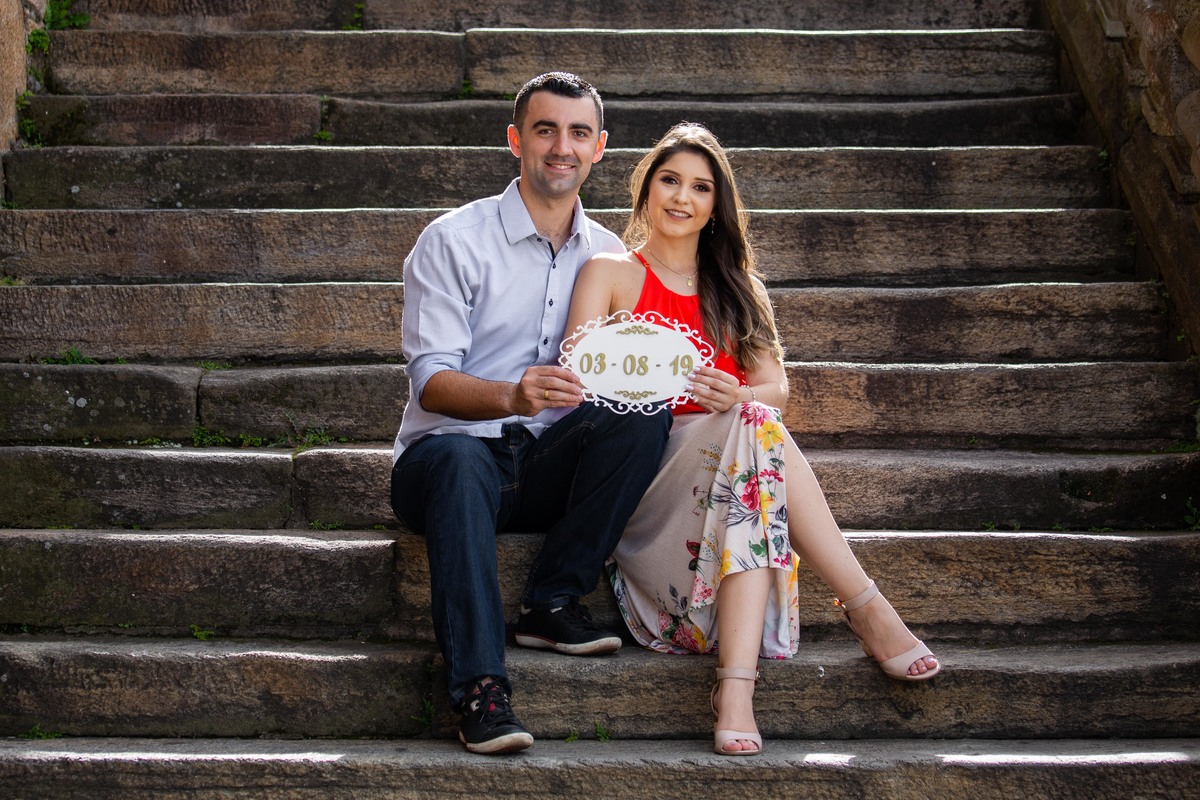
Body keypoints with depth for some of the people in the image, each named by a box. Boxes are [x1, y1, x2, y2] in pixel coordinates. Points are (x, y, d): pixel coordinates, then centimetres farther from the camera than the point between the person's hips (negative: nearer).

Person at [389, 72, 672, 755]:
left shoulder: (609, 256, 10)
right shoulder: (453, 240, -4)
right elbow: (431, 379, -13)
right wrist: (510, 397, -34)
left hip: (547, 468, 4)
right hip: (444, 454, -4)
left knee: (647, 415, -23)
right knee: (460, 456, -39)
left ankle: (554, 602, -18)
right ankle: (480, 686, -40)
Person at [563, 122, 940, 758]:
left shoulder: (737, 289, 26)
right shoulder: (610, 274, 14)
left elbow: (777, 385, 12)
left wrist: (736, 396, -13)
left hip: (726, 448, 3)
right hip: (641, 463, -3)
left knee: (750, 420, -36)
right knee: (753, 428, -34)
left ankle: (736, 685, -49)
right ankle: (867, 609, -37)